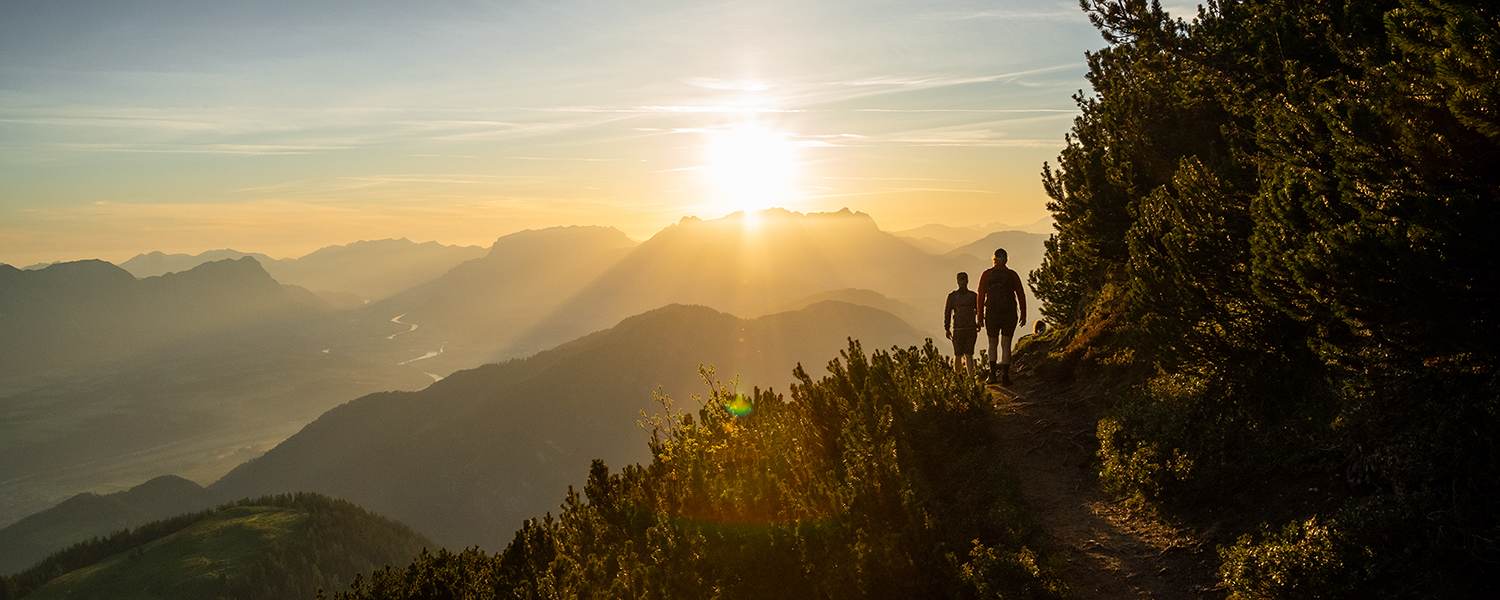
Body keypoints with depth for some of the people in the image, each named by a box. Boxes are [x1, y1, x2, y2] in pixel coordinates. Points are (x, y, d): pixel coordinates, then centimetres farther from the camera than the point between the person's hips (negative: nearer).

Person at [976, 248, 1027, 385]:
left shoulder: (986, 275, 0)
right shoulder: (1012, 275, -1)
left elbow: (981, 296, -3)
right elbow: (1021, 295, -1)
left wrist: (980, 315, 2)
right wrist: (1023, 315, 7)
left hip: (992, 315, 0)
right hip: (1009, 315, 0)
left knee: (993, 344, 15)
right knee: (1006, 345, 5)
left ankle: (992, 373, 3)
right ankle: (1005, 376, -1)